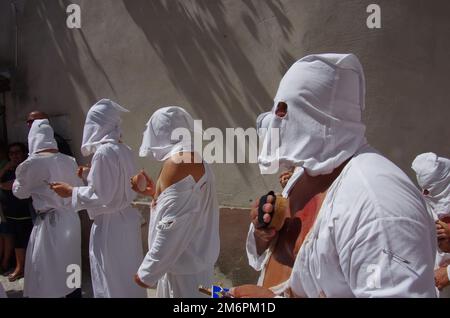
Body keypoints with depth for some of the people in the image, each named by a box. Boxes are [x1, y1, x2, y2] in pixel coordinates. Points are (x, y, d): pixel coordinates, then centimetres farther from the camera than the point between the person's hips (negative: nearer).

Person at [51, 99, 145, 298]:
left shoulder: (103, 152, -20)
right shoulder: (124, 150, 5)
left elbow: (101, 196, -19)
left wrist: (71, 192, -8)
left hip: (109, 224, -8)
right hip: (127, 219, 8)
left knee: (112, 281, 6)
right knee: (128, 275, 20)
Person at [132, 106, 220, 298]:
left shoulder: (177, 162, -20)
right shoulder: (195, 161, 11)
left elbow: (172, 226, -24)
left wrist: (148, 272, -16)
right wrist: (156, 193, 17)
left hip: (185, 265, -9)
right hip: (193, 259, 9)